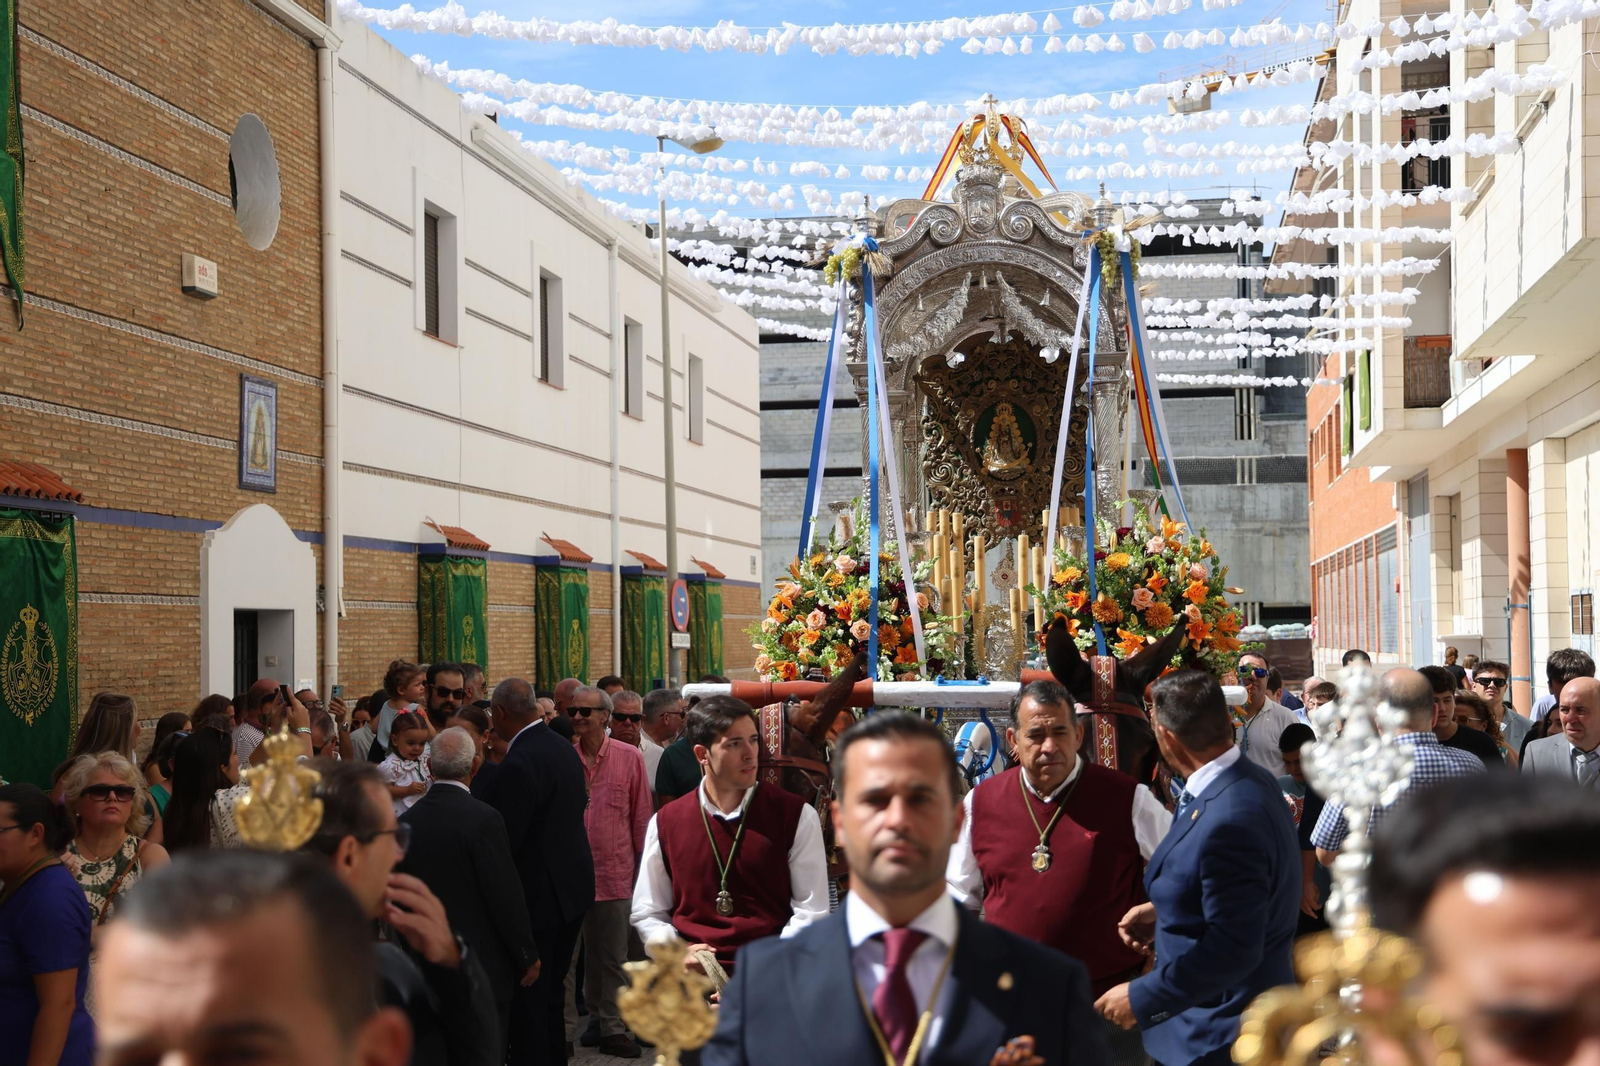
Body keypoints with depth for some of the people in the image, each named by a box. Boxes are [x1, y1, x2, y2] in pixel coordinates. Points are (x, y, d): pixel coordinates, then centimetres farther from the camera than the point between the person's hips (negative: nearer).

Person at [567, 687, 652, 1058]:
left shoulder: (629, 757, -1)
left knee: (612, 957, 8)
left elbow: (642, 815, 5)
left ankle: (611, 1028, 17)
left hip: (615, 871, 0)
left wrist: (645, 865, 5)